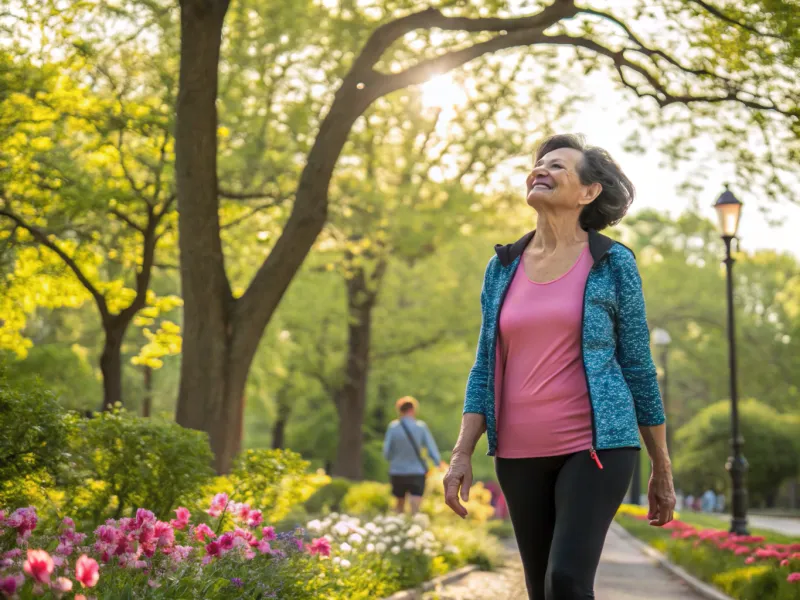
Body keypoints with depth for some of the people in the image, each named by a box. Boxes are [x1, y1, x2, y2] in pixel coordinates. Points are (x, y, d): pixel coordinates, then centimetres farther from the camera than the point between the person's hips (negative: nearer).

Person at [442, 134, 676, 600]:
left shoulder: (613, 264, -2)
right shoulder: (504, 267, 8)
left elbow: (639, 367, 2)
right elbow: (487, 369, 8)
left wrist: (663, 471, 6)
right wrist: (462, 455, -4)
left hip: (595, 447, -4)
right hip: (522, 455, 5)